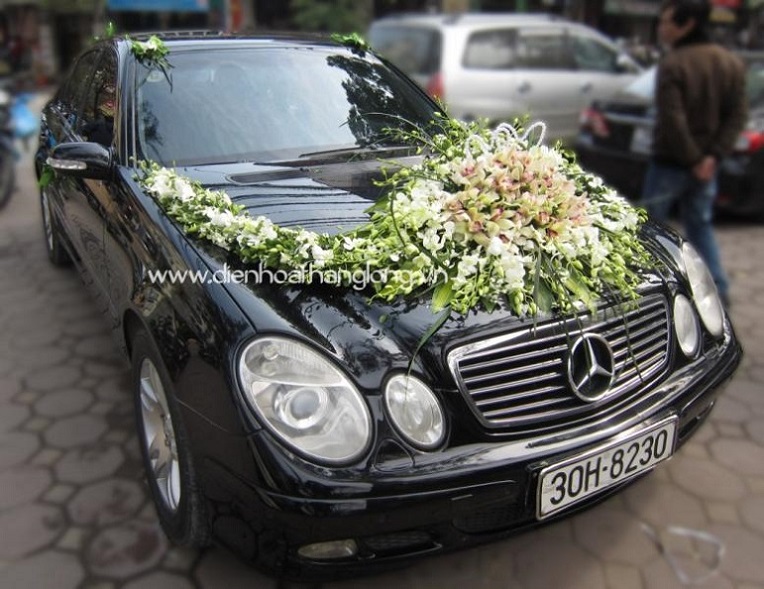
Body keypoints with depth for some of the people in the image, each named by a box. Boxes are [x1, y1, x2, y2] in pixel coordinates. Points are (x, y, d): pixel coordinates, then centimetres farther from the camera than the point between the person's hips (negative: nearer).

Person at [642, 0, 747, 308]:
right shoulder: (731, 62, 4)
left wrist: (692, 159, -13)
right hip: (706, 163, 6)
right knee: (701, 226, 16)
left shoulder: (672, 64, -16)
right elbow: (737, 115, 0)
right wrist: (713, 155, -5)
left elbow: (672, 119, -21)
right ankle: (718, 290, 14)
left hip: (670, 162, -6)